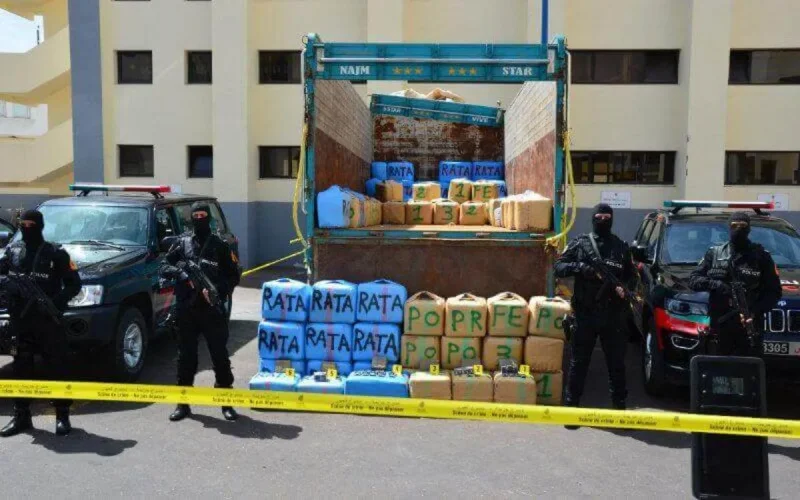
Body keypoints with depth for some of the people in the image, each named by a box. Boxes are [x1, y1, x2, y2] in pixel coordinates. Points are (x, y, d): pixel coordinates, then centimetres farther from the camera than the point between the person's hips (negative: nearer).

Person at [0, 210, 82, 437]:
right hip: (20, 320, 4)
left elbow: (74, 284, -3)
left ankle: (62, 416, 10)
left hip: (48, 321, -4)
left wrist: (58, 301, -20)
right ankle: (21, 416, 22)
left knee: (56, 369, 1)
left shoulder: (56, 253, -3)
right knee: (21, 369, 11)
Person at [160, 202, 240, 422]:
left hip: (213, 310, -2)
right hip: (186, 309, 2)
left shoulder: (220, 245, 3)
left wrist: (217, 290, -15)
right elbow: (164, 268, 7)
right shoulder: (182, 243, 8)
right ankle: (183, 403, 19)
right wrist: (181, 274, -13)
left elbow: (234, 276, 2)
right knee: (186, 357, 8)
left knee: (220, 356, 3)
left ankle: (227, 401, 11)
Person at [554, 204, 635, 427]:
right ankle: (571, 405, 14)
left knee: (617, 363, 9)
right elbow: (558, 267, -2)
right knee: (578, 362, 5)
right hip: (585, 315, -2)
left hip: (614, 316, 2)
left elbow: (631, 276, 15)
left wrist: (625, 289, -6)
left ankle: (620, 406, 19)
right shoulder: (580, 244, 2)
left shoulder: (621, 247, 9)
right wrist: (582, 268, -18)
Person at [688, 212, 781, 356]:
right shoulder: (714, 253, 9)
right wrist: (715, 284, -13)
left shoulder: (761, 256, 5)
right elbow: (693, 280, 7)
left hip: (749, 326, -1)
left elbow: (774, 291, 2)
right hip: (719, 326, 1)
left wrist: (756, 311, -15)